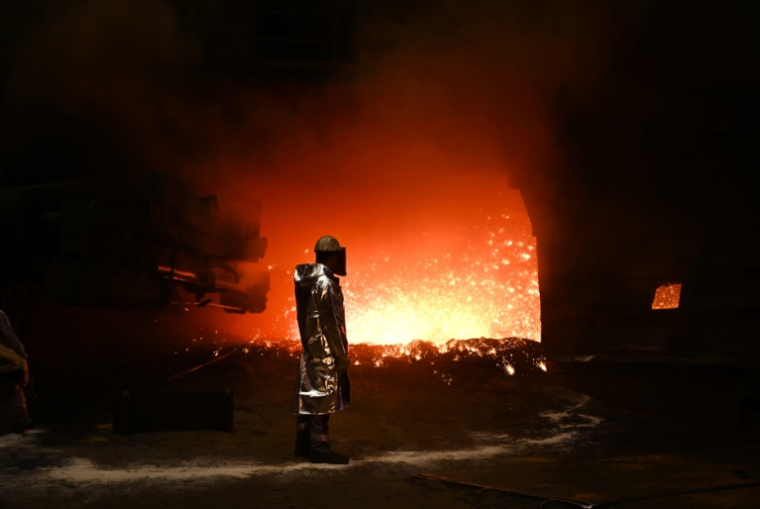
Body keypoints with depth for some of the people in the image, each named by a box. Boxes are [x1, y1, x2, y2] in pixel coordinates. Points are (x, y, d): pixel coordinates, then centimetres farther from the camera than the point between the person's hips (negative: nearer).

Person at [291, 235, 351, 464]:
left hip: (309, 347, 9)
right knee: (322, 397, -7)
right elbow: (333, 322, -18)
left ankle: (303, 444, 21)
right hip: (325, 350, -9)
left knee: (308, 396, 13)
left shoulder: (305, 280, 10)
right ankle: (319, 448, -5)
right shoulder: (325, 283, -17)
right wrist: (342, 356, -14)